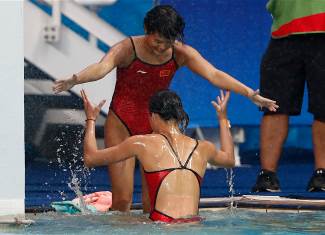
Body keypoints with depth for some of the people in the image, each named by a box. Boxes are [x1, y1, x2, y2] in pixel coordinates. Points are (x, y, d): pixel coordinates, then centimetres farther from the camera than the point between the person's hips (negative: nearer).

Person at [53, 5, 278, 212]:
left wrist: (251, 94, -26)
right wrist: (74, 80, -59)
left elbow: (214, 75, -15)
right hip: (122, 124, -3)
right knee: (122, 198, -8)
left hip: (155, 126, 3)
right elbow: (102, 67, -37)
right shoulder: (127, 49, -19)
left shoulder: (181, 53, -9)